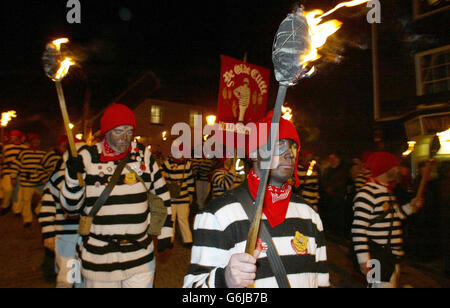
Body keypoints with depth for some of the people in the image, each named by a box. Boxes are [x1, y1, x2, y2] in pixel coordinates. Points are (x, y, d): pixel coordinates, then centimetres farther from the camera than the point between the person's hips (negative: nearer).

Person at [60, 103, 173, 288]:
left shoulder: (143, 155, 1)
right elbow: (71, 207, -1)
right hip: (98, 258, -1)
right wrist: (73, 178, -18)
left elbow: (161, 194, 9)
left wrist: (165, 231, 6)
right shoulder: (88, 158, -3)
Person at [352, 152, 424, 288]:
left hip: (394, 258, 10)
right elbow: (359, 229, -23)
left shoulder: (387, 191, 14)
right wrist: (364, 260, -25)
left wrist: (410, 207, 14)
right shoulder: (367, 193, -19)